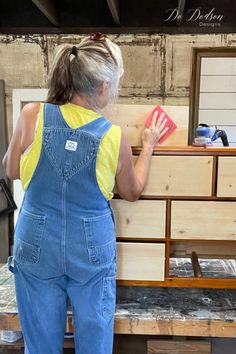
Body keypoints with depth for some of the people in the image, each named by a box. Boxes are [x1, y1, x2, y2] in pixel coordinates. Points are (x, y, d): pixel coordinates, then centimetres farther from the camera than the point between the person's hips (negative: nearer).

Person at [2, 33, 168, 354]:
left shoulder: (32, 116, -14)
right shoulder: (114, 137, -14)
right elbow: (132, 192, 4)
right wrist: (149, 146, 15)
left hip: (36, 247, 1)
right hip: (92, 250, -1)